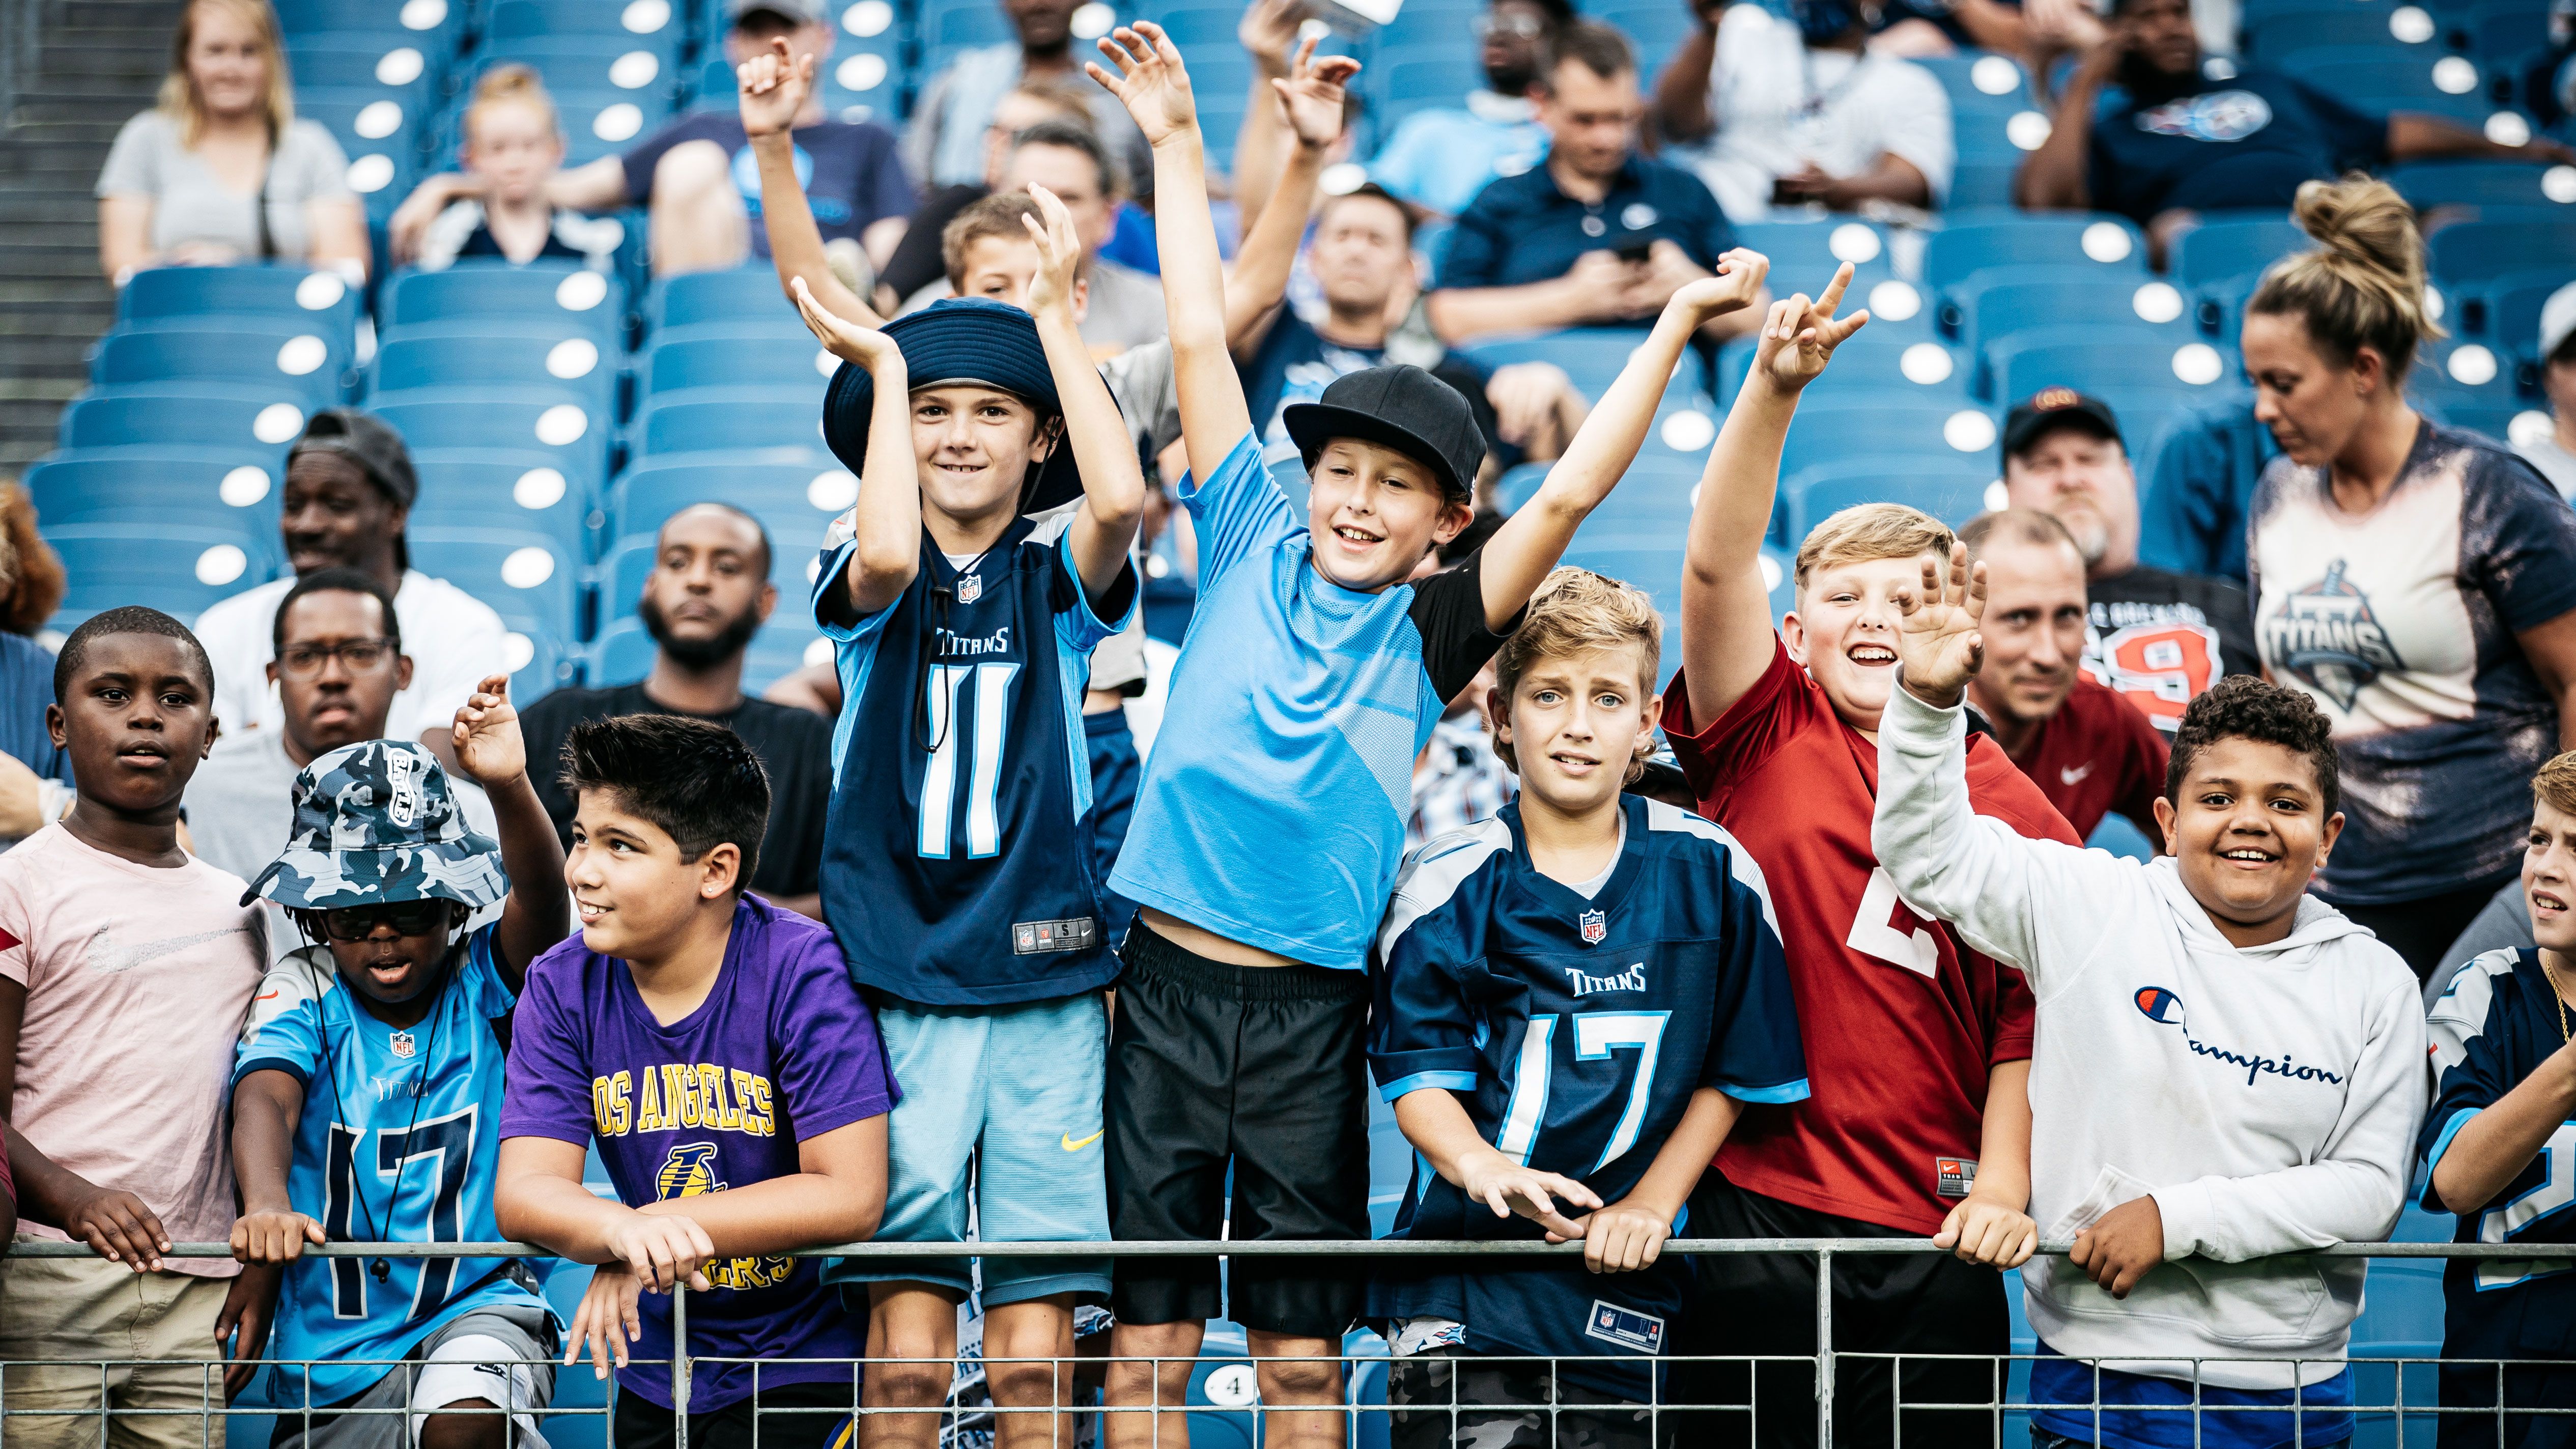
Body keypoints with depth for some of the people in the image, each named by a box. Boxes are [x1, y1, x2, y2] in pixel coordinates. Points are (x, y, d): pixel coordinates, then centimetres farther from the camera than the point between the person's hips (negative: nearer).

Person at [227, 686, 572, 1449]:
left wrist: (510, 789, -44)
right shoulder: (304, 992, -2)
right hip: (331, 1345, 3)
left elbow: (541, 904, -24)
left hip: (478, 1306, -3)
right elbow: (265, 1097, -19)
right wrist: (266, 1205, -41)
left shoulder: (485, 982, -4)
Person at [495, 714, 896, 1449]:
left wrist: (660, 1225, -24)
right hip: (657, 1380, 5)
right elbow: (523, 1192, -14)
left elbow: (850, 1195, -22)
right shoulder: (562, 988, -5)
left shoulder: (803, 973, -18)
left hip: (804, 1369, -4)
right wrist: (622, 1233, -36)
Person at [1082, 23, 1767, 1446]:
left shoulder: (1431, 633, 2)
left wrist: (1677, 324, -9)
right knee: (1148, 1331, 4)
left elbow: (1567, 493, -6)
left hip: (1314, 1006, 0)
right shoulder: (1250, 549, 3)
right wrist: (1177, 139, 4)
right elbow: (1200, 340, 3)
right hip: (1169, 974, 0)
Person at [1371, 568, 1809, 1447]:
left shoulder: (1711, 873, 3)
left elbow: (1734, 1072, 8)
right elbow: (1420, 1078, -5)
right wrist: (1480, 1166, -25)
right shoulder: (1448, 885, -1)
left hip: (1626, 1278, 2)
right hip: (1464, 1280, -1)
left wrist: (1652, 1204, -2)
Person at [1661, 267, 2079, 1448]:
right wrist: (1775, 387, -20)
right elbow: (1717, 563, -9)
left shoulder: (2018, 816, 5)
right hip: (1751, 1210, 0)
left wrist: (2004, 1187, -8)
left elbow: (2028, 1025, 4)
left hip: (1933, 1239, 1)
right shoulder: (1765, 739, 4)